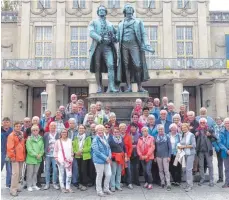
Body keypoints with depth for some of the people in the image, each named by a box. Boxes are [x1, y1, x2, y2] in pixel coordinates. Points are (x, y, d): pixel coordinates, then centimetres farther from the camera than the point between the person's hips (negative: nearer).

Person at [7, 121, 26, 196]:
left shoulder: (21, 135, 13)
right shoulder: (11, 135, -9)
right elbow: (10, 147, -15)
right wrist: (12, 156, -17)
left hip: (21, 157, 8)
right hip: (15, 157, -8)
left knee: (19, 173, 14)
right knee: (15, 173, -11)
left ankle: (16, 186, 26)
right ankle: (13, 189, -4)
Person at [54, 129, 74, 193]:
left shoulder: (70, 141, 7)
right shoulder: (58, 141, -1)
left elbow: (71, 150, 12)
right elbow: (55, 151, 2)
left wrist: (72, 157, 8)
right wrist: (56, 157, -6)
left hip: (68, 160, 2)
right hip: (61, 160, -2)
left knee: (69, 174, 0)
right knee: (61, 174, 3)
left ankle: (68, 187, 11)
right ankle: (62, 187, 13)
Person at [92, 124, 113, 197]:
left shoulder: (105, 138, 10)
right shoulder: (95, 140, -12)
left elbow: (108, 148, 14)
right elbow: (97, 151, -18)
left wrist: (109, 157, -3)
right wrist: (105, 158, -17)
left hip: (107, 160, 7)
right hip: (99, 160, -6)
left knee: (109, 174, 7)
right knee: (99, 176, 3)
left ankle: (106, 189, 26)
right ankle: (99, 191, 19)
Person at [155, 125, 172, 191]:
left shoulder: (167, 137, -2)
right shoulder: (156, 138, 5)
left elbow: (170, 147, -2)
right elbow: (155, 147, 10)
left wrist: (169, 156, -8)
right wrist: (155, 156, 6)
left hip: (165, 156, -3)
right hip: (158, 156, 3)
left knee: (166, 170, -5)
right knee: (160, 170, 10)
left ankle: (168, 184, -1)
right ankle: (162, 183, 20)